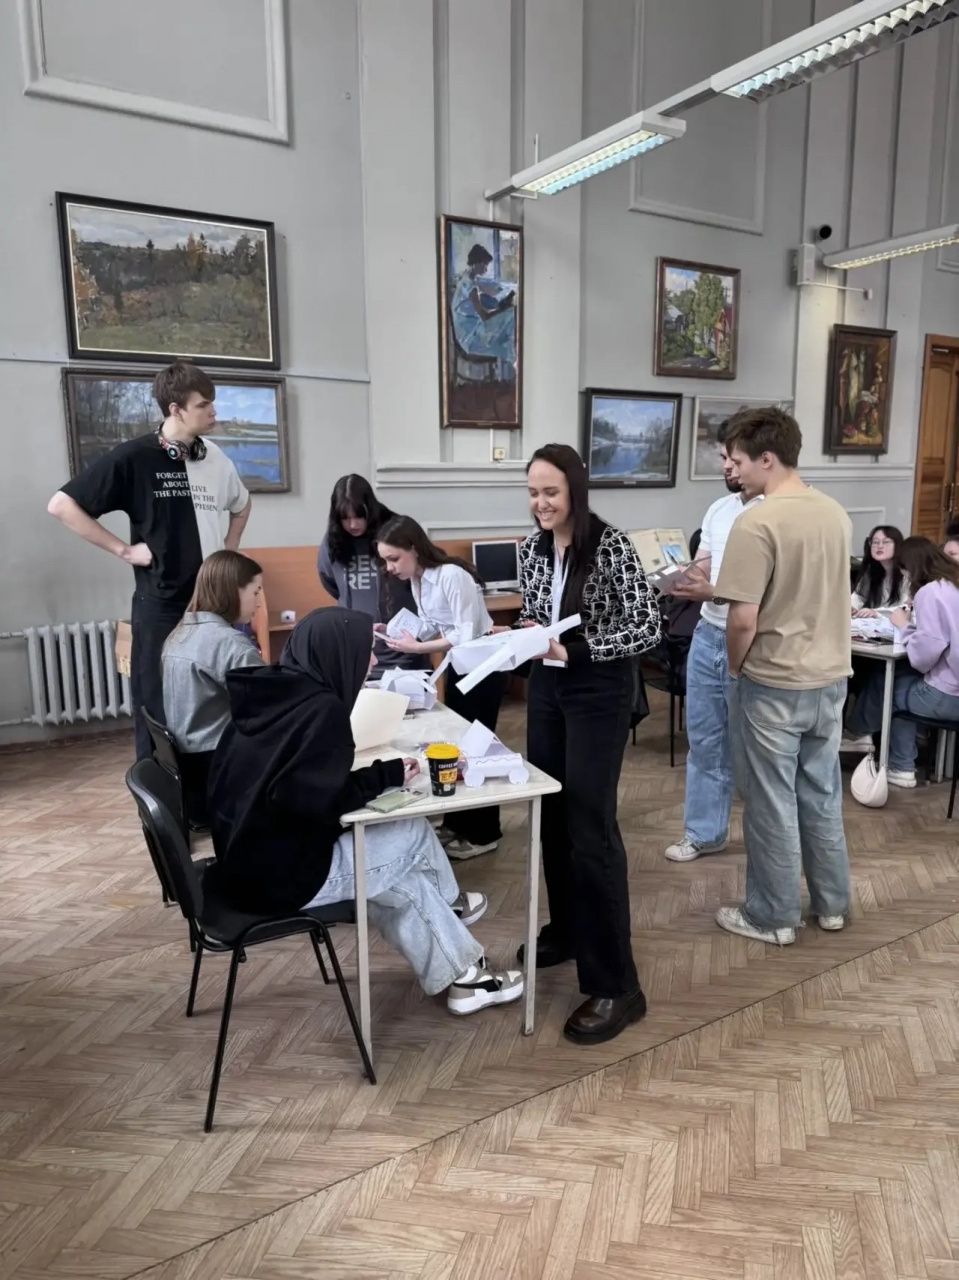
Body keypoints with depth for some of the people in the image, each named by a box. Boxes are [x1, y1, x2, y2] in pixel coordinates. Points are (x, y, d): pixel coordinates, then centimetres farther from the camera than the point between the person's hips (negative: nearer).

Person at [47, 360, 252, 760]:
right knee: (158, 708, 3)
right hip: (161, 603, -5)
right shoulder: (133, 457, -10)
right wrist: (124, 549, -11)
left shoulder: (215, 458, 6)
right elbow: (62, 505, -8)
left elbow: (242, 504, 26)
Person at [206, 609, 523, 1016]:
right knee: (415, 835, 7)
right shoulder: (322, 709, -22)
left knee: (399, 872, 17)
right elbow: (321, 802, -26)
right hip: (282, 873, -8)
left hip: (248, 857, 8)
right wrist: (387, 775, -12)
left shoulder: (273, 693, 3)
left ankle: (459, 973, 29)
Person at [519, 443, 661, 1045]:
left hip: (599, 693, -7)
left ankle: (616, 985, -1)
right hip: (547, 688, 7)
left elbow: (648, 628, -17)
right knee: (551, 813, 14)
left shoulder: (612, 546, -15)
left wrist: (574, 649, -25)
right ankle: (566, 930, 34)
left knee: (590, 826, -9)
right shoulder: (532, 548, 5)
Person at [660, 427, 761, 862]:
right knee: (704, 741, 16)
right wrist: (682, 580, -12)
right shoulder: (718, 509, 9)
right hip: (707, 637, 8)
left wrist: (710, 593, -27)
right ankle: (704, 832, 31)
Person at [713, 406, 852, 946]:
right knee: (823, 795, 19)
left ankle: (774, 916, 20)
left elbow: (744, 620, -22)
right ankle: (832, 902, 33)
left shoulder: (756, 524, -20)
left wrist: (735, 667, -3)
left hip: (774, 685, -7)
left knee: (772, 802, 7)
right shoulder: (836, 514, 4)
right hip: (830, 679, 7)